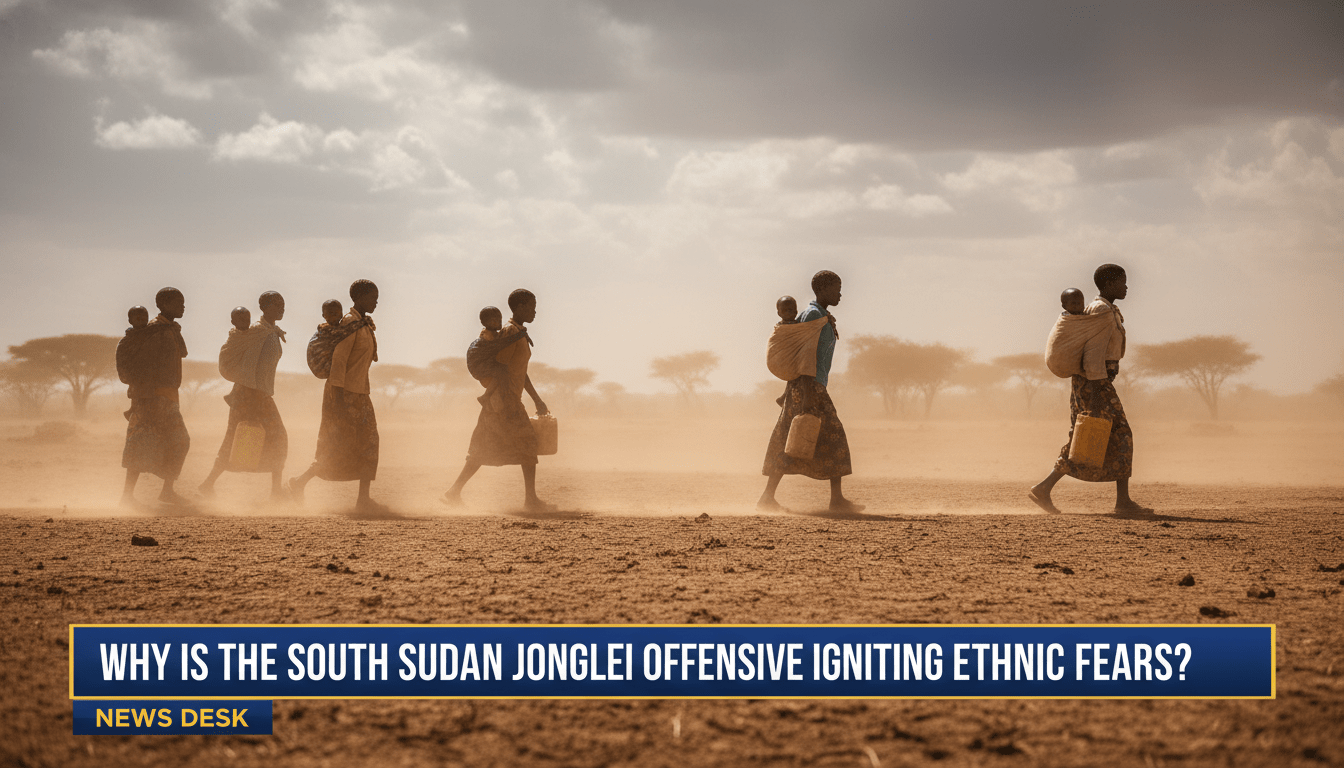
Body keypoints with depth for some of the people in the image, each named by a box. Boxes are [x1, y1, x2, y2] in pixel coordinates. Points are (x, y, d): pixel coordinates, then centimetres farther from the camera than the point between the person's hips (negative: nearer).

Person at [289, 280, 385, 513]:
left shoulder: (365, 324, 14)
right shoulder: (350, 323, -15)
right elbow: (338, 360, -19)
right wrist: (339, 397, -23)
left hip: (359, 394, 9)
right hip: (344, 392, -9)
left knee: (368, 444, 3)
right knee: (340, 449, -7)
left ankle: (364, 499, 3)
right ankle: (300, 483, 5)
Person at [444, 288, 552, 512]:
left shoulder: (520, 334, 18)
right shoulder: (510, 333, -13)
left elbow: (521, 373, 25)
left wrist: (537, 400, 25)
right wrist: (509, 404, -24)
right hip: (503, 401, -10)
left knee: (483, 450, 10)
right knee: (527, 445, -7)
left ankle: (455, 493, 11)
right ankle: (531, 500, -5)